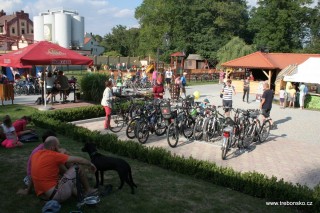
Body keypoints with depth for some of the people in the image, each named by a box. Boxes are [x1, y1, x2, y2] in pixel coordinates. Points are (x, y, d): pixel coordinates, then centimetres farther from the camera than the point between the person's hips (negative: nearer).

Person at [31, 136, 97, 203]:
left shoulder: (35, 155, 7)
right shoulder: (54, 155, -14)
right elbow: (78, 160, -6)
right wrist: (90, 164, 10)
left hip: (42, 195, 9)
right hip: (55, 195, -8)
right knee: (77, 168, 3)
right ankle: (88, 190, 23)